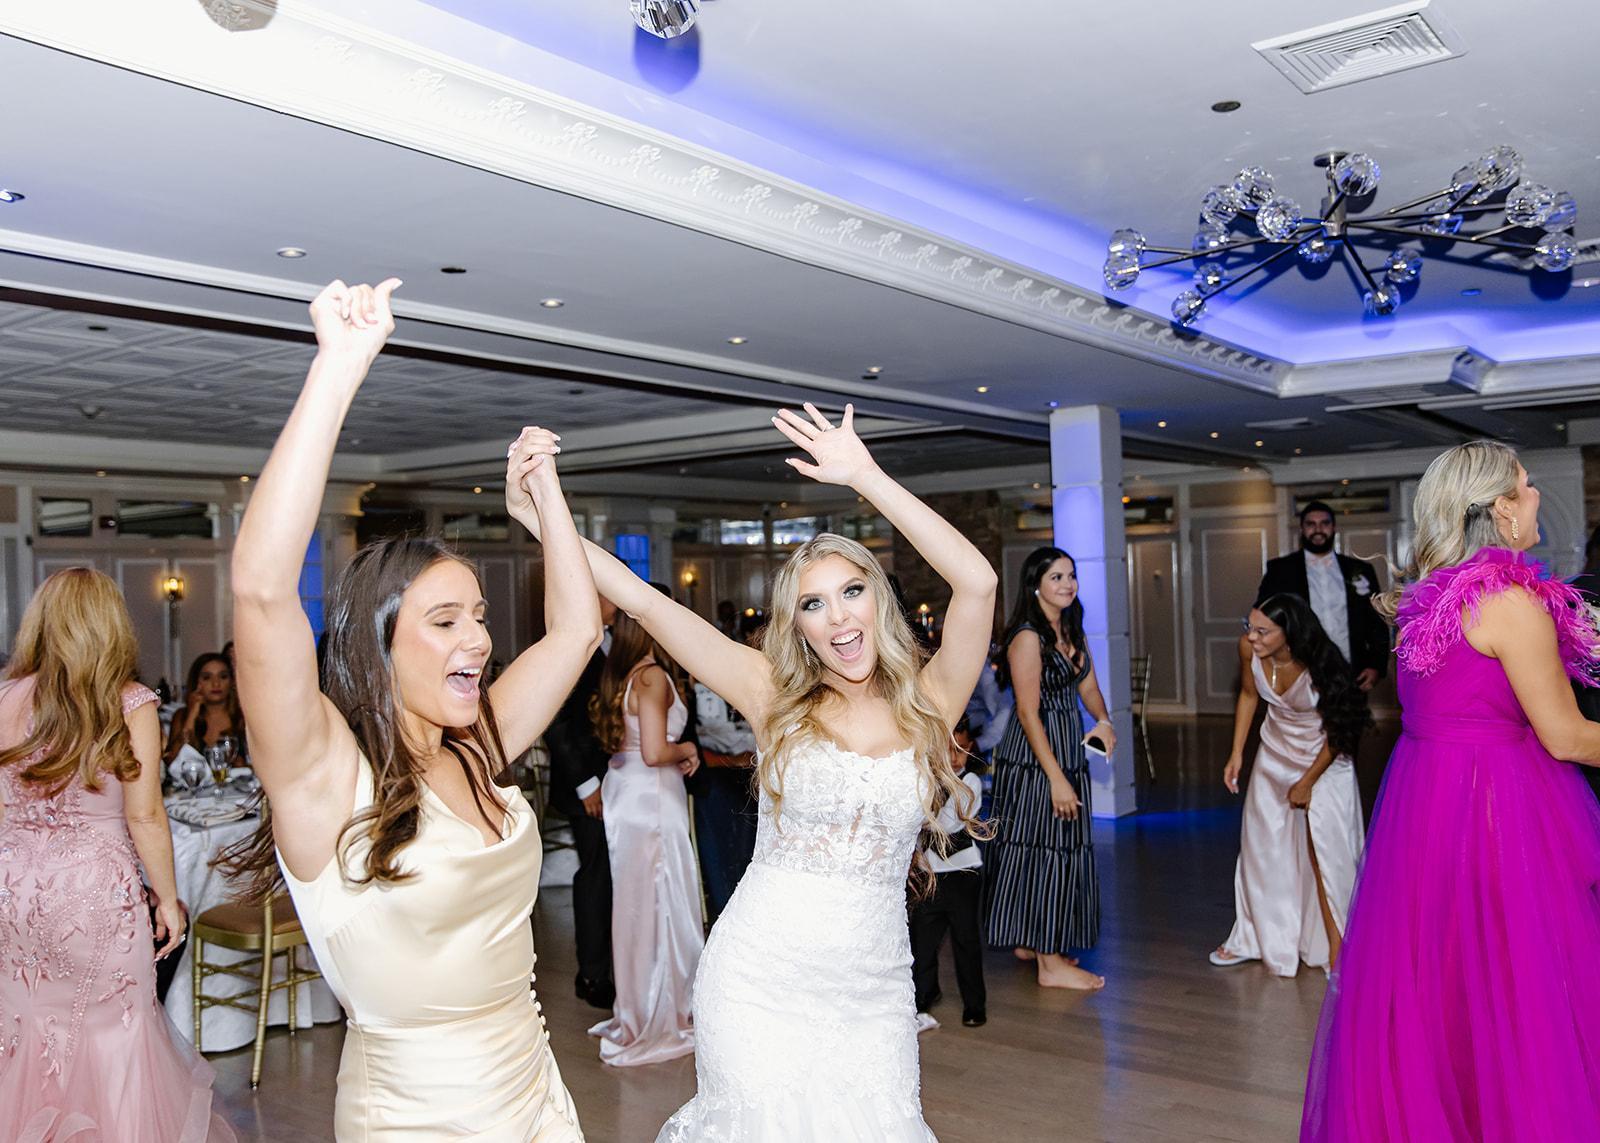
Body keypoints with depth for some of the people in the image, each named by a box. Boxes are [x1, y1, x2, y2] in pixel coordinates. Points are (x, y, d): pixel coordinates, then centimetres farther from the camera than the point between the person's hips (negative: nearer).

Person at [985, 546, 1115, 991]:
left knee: (1065, 848, 16)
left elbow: (1088, 686, 11)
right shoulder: (1028, 637, -17)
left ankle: (1030, 941, 30)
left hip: (1069, 751, 9)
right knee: (1044, 850, -3)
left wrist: (1103, 720, -11)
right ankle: (1050, 963, 6)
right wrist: (1056, 778, -21)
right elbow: (1028, 713, -20)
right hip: (1034, 757, -9)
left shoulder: (1072, 631, 10)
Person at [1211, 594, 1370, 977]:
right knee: (1261, 845, 11)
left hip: (1324, 760, -5)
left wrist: (1307, 783, -10)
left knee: (1324, 852, -8)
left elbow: (1337, 731, -17)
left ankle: (1336, 949, 5)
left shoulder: (1318, 666, -32)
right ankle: (1254, 938, 28)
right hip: (1275, 755, 5)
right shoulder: (1248, 648, -20)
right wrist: (1236, 754, 1)